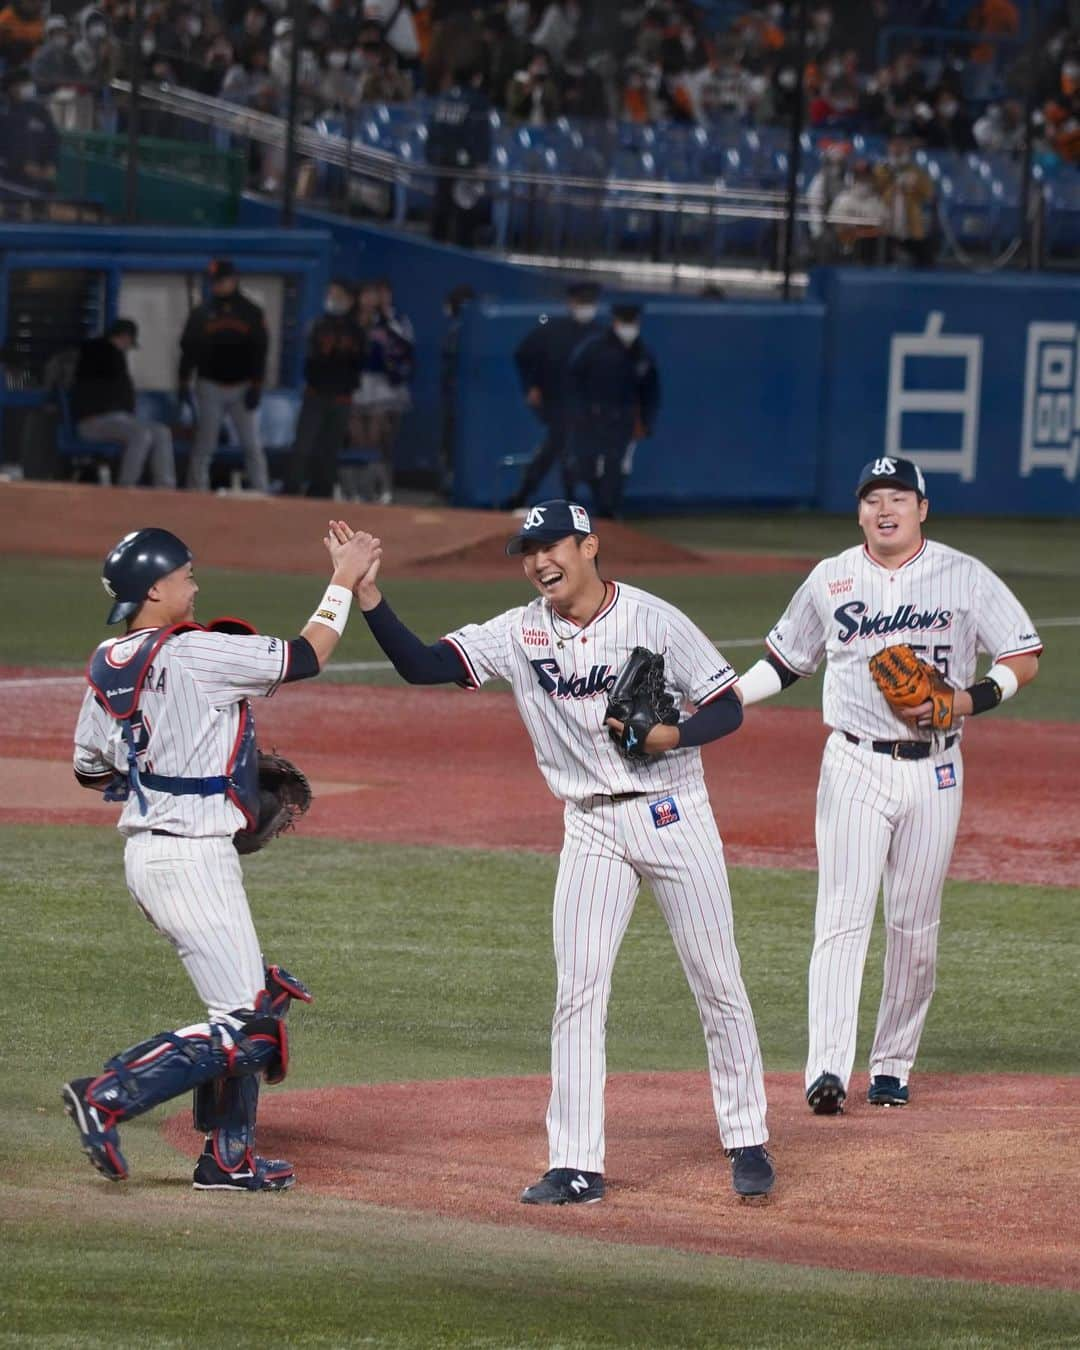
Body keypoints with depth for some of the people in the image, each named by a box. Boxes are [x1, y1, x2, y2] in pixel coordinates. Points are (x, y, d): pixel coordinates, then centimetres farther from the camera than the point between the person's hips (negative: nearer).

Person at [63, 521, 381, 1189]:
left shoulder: (107, 666, 6)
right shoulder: (197, 654, -18)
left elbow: (91, 770, 17)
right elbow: (306, 657, -12)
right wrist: (344, 582, -1)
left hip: (145, 851, 9)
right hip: (194, 855, -9)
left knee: (254, 996, 20)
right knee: (242, 1026, -7)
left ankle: (230, 1157, 20)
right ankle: (109, 1097, -14)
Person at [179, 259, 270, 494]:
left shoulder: (251, 312, 4)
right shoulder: (201, 313, 5)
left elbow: (259, 351, 2)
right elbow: (189, 349, 5)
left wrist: (256, 386, -5)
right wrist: (184, 383, -2)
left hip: (242, 387, 0)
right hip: (211, 387, 0)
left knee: (252, 445, -1)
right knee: (204, 446, -1)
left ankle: (261, 494, 2)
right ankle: (196, 493, 2)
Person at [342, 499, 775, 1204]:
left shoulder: (654, 619, -10)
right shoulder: (521, 633, -1)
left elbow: (727, 708, -6)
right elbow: (422, 665, -8)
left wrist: (670, 735, -24)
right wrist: (368, 597, -21)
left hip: (674, 815, -3)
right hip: (593, 828, 3)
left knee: (718, 982, 3)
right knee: (579, 993, -3)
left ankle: (748, 1142, 15)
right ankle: (576, 1166, -2)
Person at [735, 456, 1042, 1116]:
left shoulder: (965, 577, 0)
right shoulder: (830, 580, 6)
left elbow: (1025, 658, 1)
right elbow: (785, 662, 16)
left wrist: (966, 701, -15)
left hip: (935, 770, 0)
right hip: (855, 768, 0)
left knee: (915, 926, 4)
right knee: (843, 918, -11)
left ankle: (893, 1066, 15)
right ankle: (829, 1068, -20)